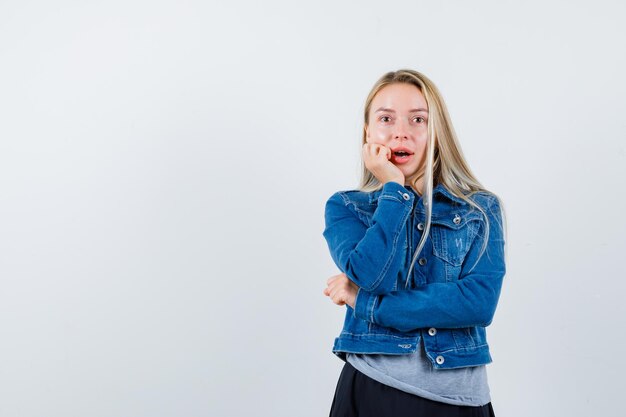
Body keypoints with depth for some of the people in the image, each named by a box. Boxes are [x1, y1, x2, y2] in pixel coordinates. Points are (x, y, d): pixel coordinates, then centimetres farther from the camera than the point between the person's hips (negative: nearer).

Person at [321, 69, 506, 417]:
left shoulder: (481, 209, 0)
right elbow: (373, 278, -17)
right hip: (371, 389, 0)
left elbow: (480, 303, -14)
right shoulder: (345, 207, 1)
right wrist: (394, 189, -10)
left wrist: (366, 302, -14)